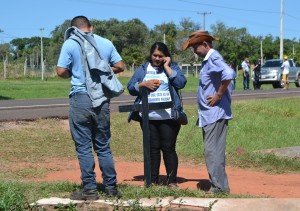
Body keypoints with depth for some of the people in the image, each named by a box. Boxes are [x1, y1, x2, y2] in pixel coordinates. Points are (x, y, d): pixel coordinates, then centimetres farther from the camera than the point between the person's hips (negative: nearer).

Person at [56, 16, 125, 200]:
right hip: (102, 100, 4)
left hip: (81, 98, -4)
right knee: (103, 146, 13)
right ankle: (111, 187, 15)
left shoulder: (70, 43, -3)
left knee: (84, 147, 3)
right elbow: (120, 66, 10)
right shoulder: (106, 43, 7)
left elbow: (61, 71, -8)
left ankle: (90, 189, 4)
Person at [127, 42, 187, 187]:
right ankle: (153, 180, 14)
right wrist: (144, 84, -8)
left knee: (168, 148, -1)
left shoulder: (172, 67, 8)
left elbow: (181, 83, -9)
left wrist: (167, 67, -7)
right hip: (148, 116, 2)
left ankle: (172, 181, 6)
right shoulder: (143, 69, 13)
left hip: (168, 116, -2)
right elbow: (130, 87, 9)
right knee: (152, 148, 7)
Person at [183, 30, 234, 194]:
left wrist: (218, 95, -23)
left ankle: (219, 187, -4)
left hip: (215, 114, -10)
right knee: (214, 150, 13)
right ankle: (218, 186, 19)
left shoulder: (214, 58, -14)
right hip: (210, 114, 10)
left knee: (212, 151, -9)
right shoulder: (208, 59, 16)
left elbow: (229, 74, -33)